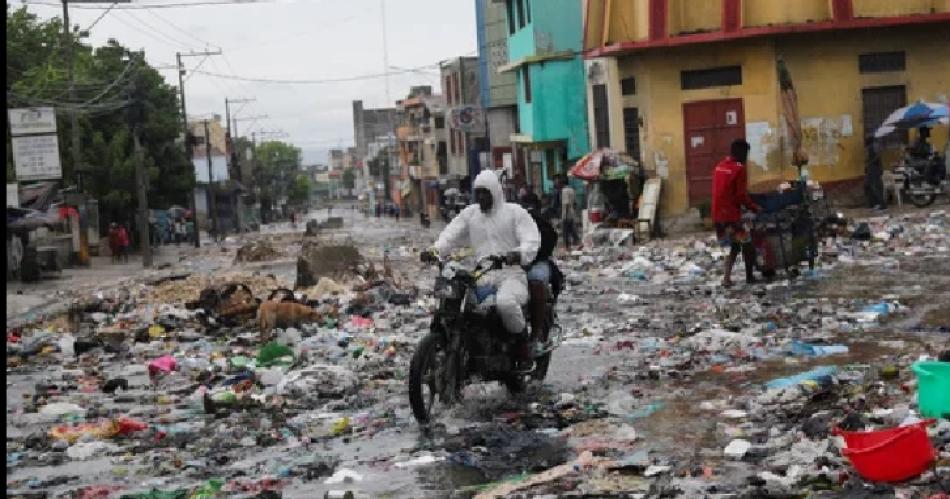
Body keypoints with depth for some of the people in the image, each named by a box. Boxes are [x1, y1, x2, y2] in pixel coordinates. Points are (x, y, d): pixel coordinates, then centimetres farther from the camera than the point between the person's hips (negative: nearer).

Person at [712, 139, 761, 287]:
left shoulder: (719, 166, 11)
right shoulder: (739, 168, -12)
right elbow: (741, 195, -14)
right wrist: (755, 208, 0)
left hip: (718, 215, 8)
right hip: (731, 215, -7)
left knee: (733, 246, 18)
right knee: (747, 245, 7)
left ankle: (727, 277, 6)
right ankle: (749, 277, 11)